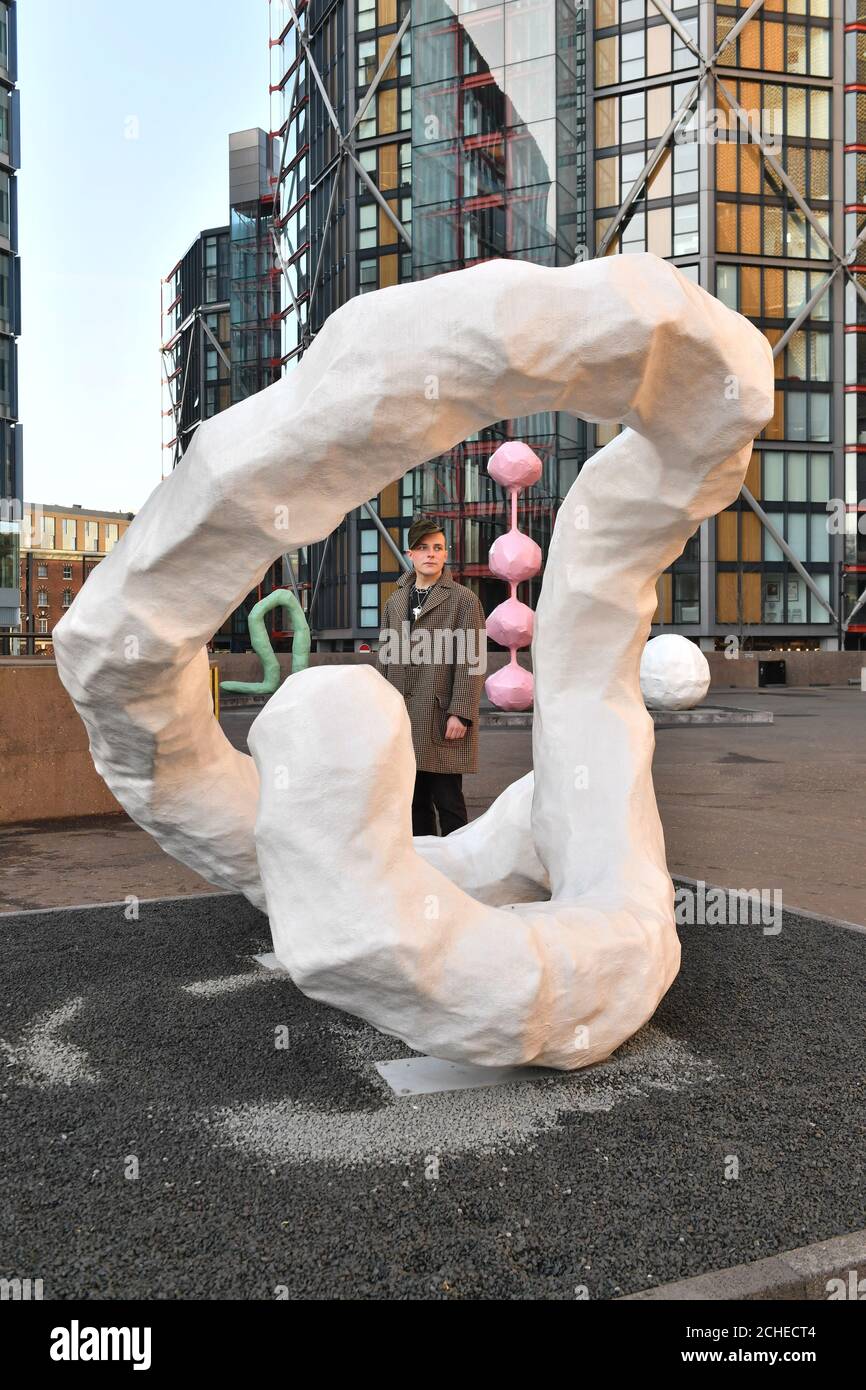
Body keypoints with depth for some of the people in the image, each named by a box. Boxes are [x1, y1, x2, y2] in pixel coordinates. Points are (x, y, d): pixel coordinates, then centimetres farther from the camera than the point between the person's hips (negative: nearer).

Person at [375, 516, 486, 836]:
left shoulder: (463, 600, -1)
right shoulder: (395, 601, 15)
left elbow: (472, 662, -7)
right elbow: (384, 660, 17)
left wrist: (460, 714, -14)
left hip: (442, 722, -5)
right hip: (401, 720, 5)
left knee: (448, 803, -2)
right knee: (415, 803, 12)